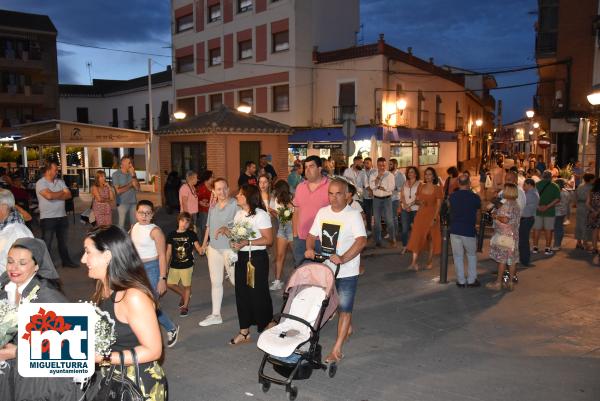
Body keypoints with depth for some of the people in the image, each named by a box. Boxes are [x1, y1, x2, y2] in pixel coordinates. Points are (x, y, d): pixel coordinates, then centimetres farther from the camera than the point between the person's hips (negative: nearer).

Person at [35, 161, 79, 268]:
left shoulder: (60, 181, 7)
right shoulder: (40, 183, -11)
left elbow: (68, 195, -2)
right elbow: (49, 196, -26)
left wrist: (55, 196, -16)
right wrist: (61, 193, -9)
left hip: (62, 216, 6)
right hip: (48, 218, -6)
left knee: (63, 241, 17)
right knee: (46, 243, 3)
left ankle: (66, 261, 28)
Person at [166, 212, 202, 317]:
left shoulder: (191, 234, -5)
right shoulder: (172, 235, 0)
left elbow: (197, 246, -10)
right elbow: (169, 251, 6)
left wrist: (201, 250, -33)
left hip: (187, 265, -3)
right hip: (174, 265, 3)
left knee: (187, 285, 5)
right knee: (170, 284, 5)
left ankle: (185, 306, 21)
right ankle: (184, 295, 31)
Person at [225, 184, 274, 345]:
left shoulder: (261, 215, -12)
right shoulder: (239, 214, 11)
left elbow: (268, 239, -16)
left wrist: (247, 242, -22)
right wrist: (227, 231, -2)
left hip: (257, 257, -7)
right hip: (241, 257, 7)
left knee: (258, 293, 2)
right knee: (241, 293, 10)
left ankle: (268, 326, 23)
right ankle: (244, 332, 22)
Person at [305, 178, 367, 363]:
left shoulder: (353, 215, -14)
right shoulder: (322, 212, 4)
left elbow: (361, 240, -25)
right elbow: (312, 235, 9)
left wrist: (343, 258, -35)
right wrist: (309, 248, -12)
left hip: (346, 271, -6)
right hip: (326, 269, 6)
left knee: (344, 309, 2)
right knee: (338, 305, 22)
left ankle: (337, 350, 11)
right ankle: (347, 328, 48)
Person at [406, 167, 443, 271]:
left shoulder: (437, 188, -4)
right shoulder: (421, 186, 7)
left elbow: (438, 205, -8)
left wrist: (435, 218, -16)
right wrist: (420, 202, -8)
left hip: (432, 215, -3)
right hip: (421, 214, 3)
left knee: (432, 238, 6)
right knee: (416, 237, -8)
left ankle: (429, 262, 20)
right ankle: (414, 263, -11)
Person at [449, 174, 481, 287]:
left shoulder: (452, 196, -2)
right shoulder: (474, 197, -9)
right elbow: (479, 206, 11)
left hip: (455, 230, 2)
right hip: (469, 231, -2)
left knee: (458, 256, 9)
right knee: (472, 255, 16)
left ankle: (461, 281, 13)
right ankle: (471, 280, 17)